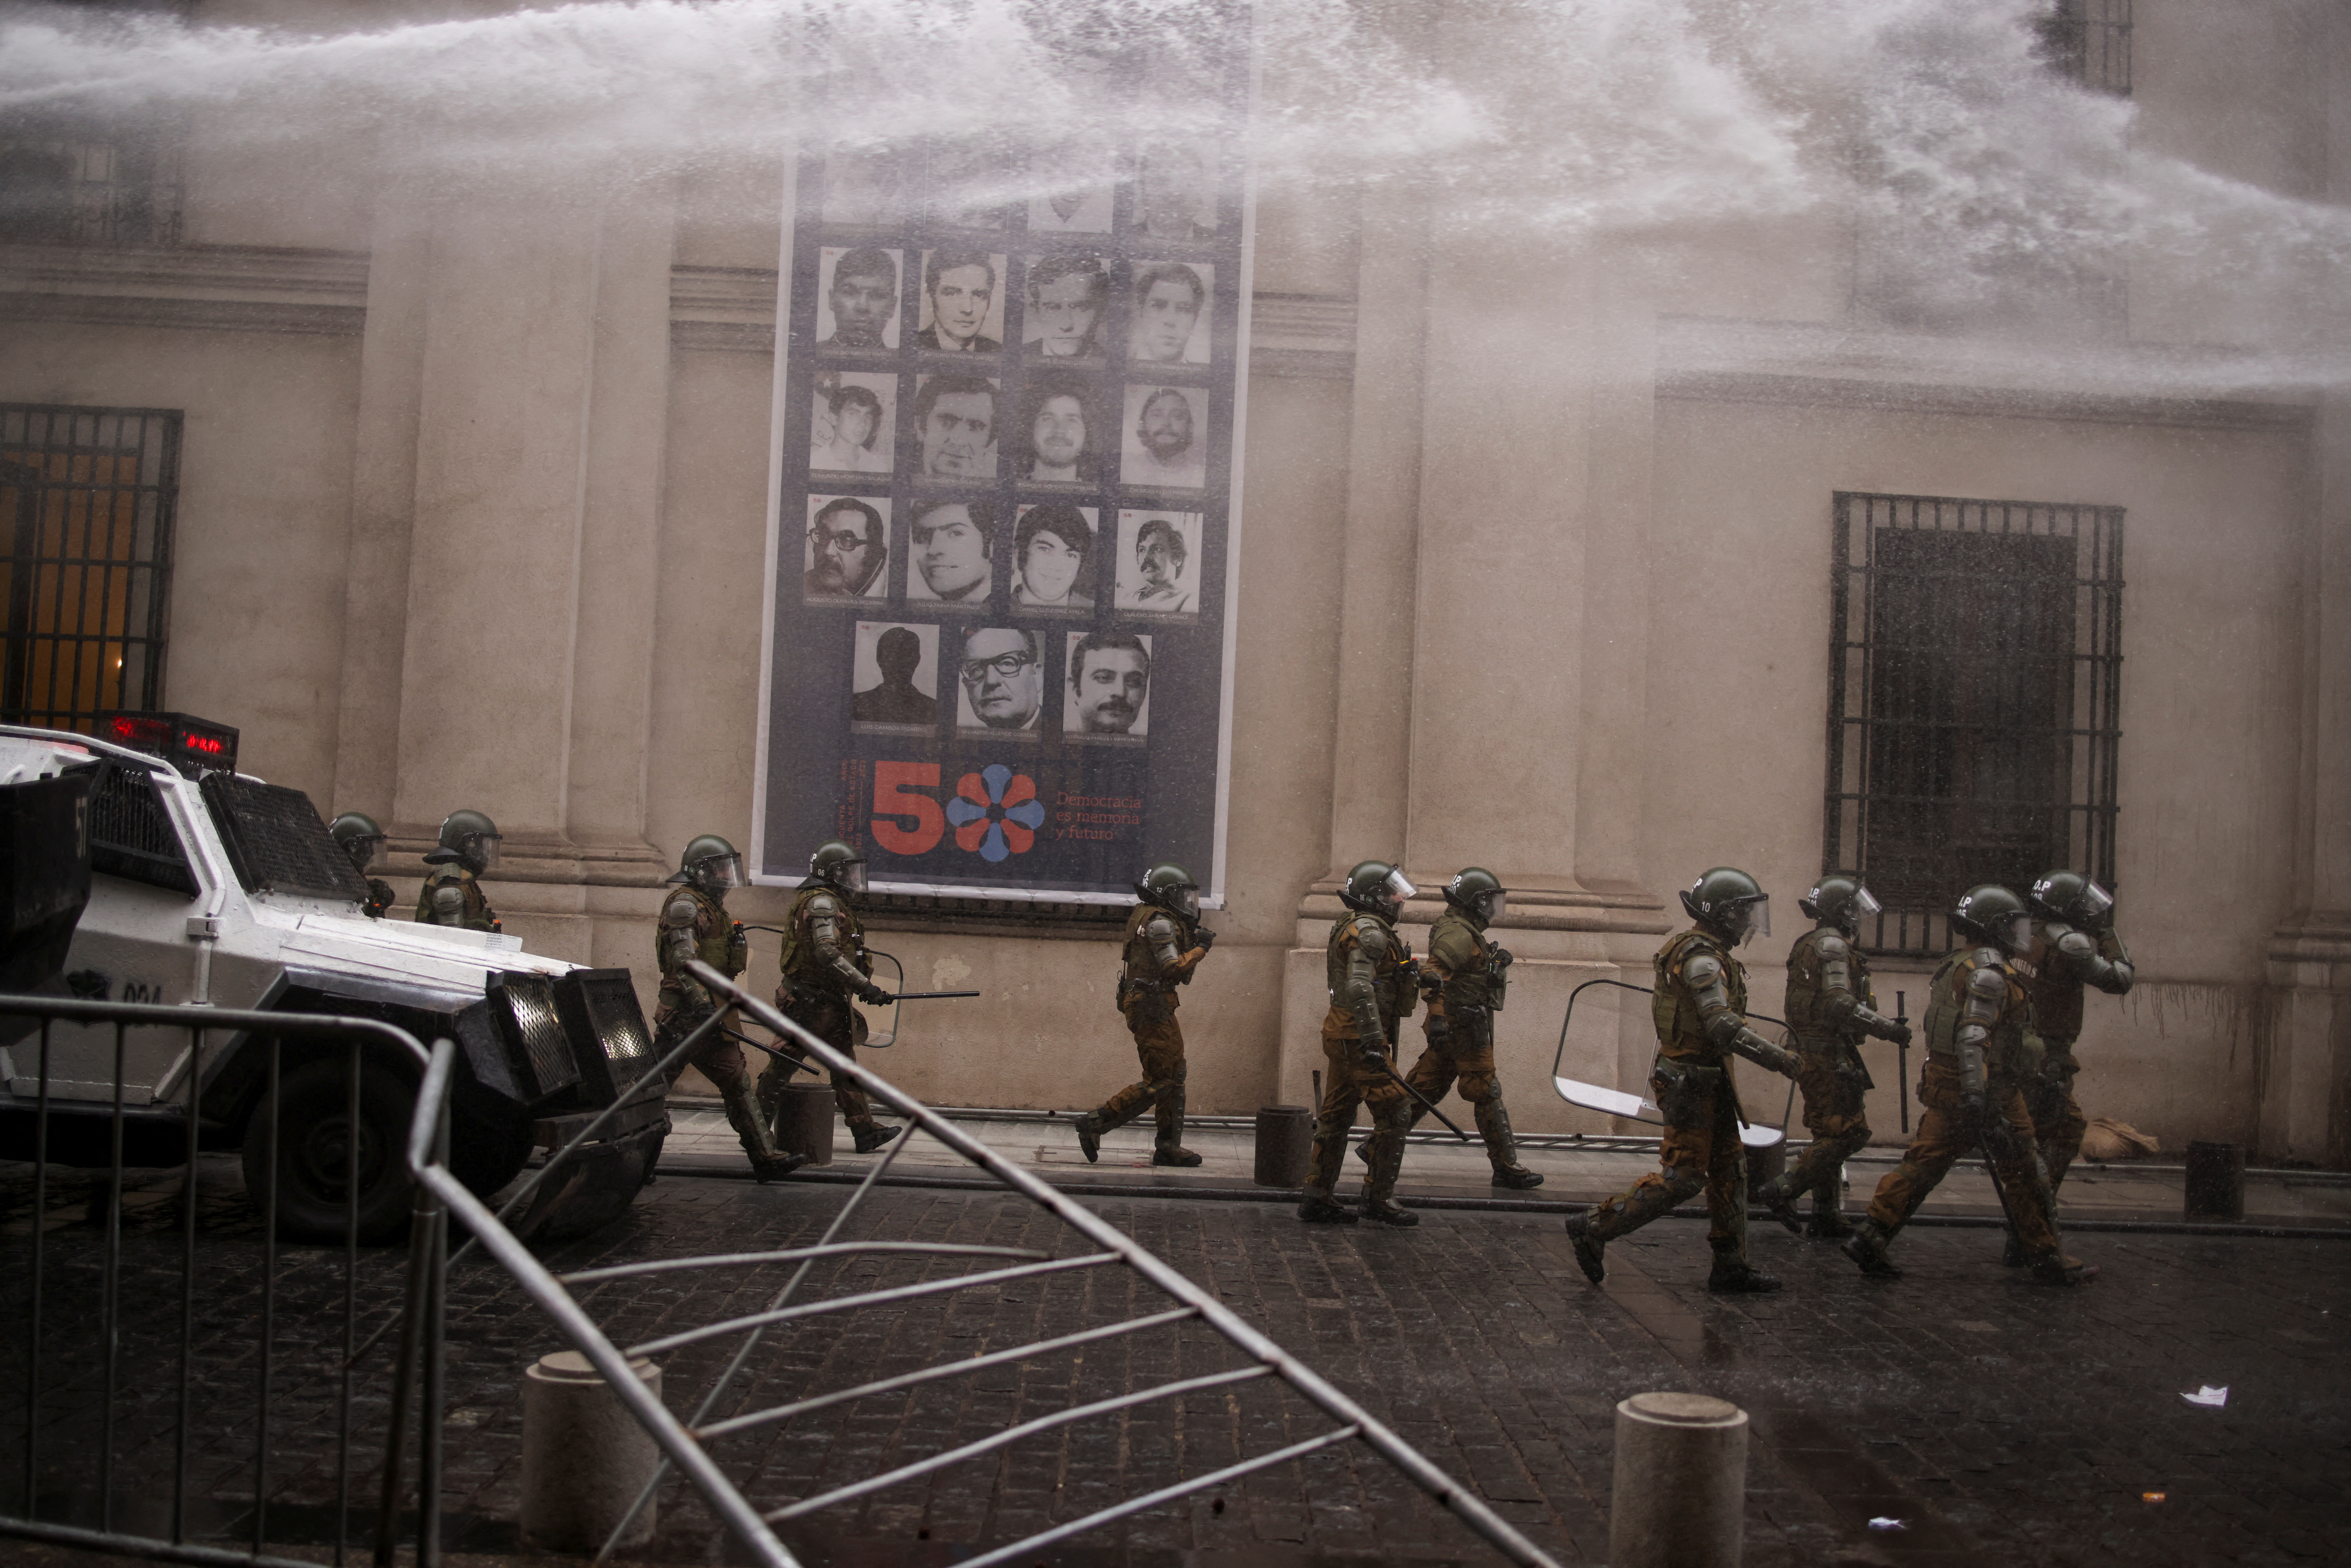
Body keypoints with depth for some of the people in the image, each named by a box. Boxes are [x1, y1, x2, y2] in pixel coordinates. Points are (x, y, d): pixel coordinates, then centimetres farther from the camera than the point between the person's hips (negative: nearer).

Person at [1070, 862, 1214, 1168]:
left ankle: (1168, 1146, 16)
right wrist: (1201, 949, -10)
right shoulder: (1159, 922, -14)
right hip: (1151, 1008, -11)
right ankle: (1095, 1123, -6)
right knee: (1159, 1082, -9)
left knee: (1175, 1075, 12)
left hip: (1156, 1007, 11)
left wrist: (1192, 941, 8)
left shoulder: (1150, 918, 18)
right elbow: (1174, 969, -21)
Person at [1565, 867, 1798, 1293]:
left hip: (1709, 1079, 11)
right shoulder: (1702, 959, -20)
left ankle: (1731, 1267, 19)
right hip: (1692, 1080, -11)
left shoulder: (1703, 953, 14)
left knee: (1729, 1170, 13)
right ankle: (1593, 1230, -1)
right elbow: (1724, 1026, -28)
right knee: (1682, 1176, -7)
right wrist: (1779, 1059, -24)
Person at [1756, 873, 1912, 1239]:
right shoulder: (1831, 944, -13)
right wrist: (1888, 1028, -19)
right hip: (1829, 1055, -11)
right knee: (1849, 1134, -9)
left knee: (1832, 1136, 14)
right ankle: (1782, 1190, -10)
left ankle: (1826, 1219, 17)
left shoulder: (1812, 944, 19)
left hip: (1812, 1054, 11)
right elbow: (1840, 1005, -23)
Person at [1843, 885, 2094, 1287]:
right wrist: (1977, 1097, -34)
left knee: (1923, 1163, 5)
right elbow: (1972, 1036, -27)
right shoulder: (1989, 971, -15)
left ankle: (1869, 1238, -2)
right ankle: (2048, 1260, 13)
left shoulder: (1954, 966, 16)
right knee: (2024, 1173, 4)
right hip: (1990, 1090, -9)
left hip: (1944, 1085, 9)